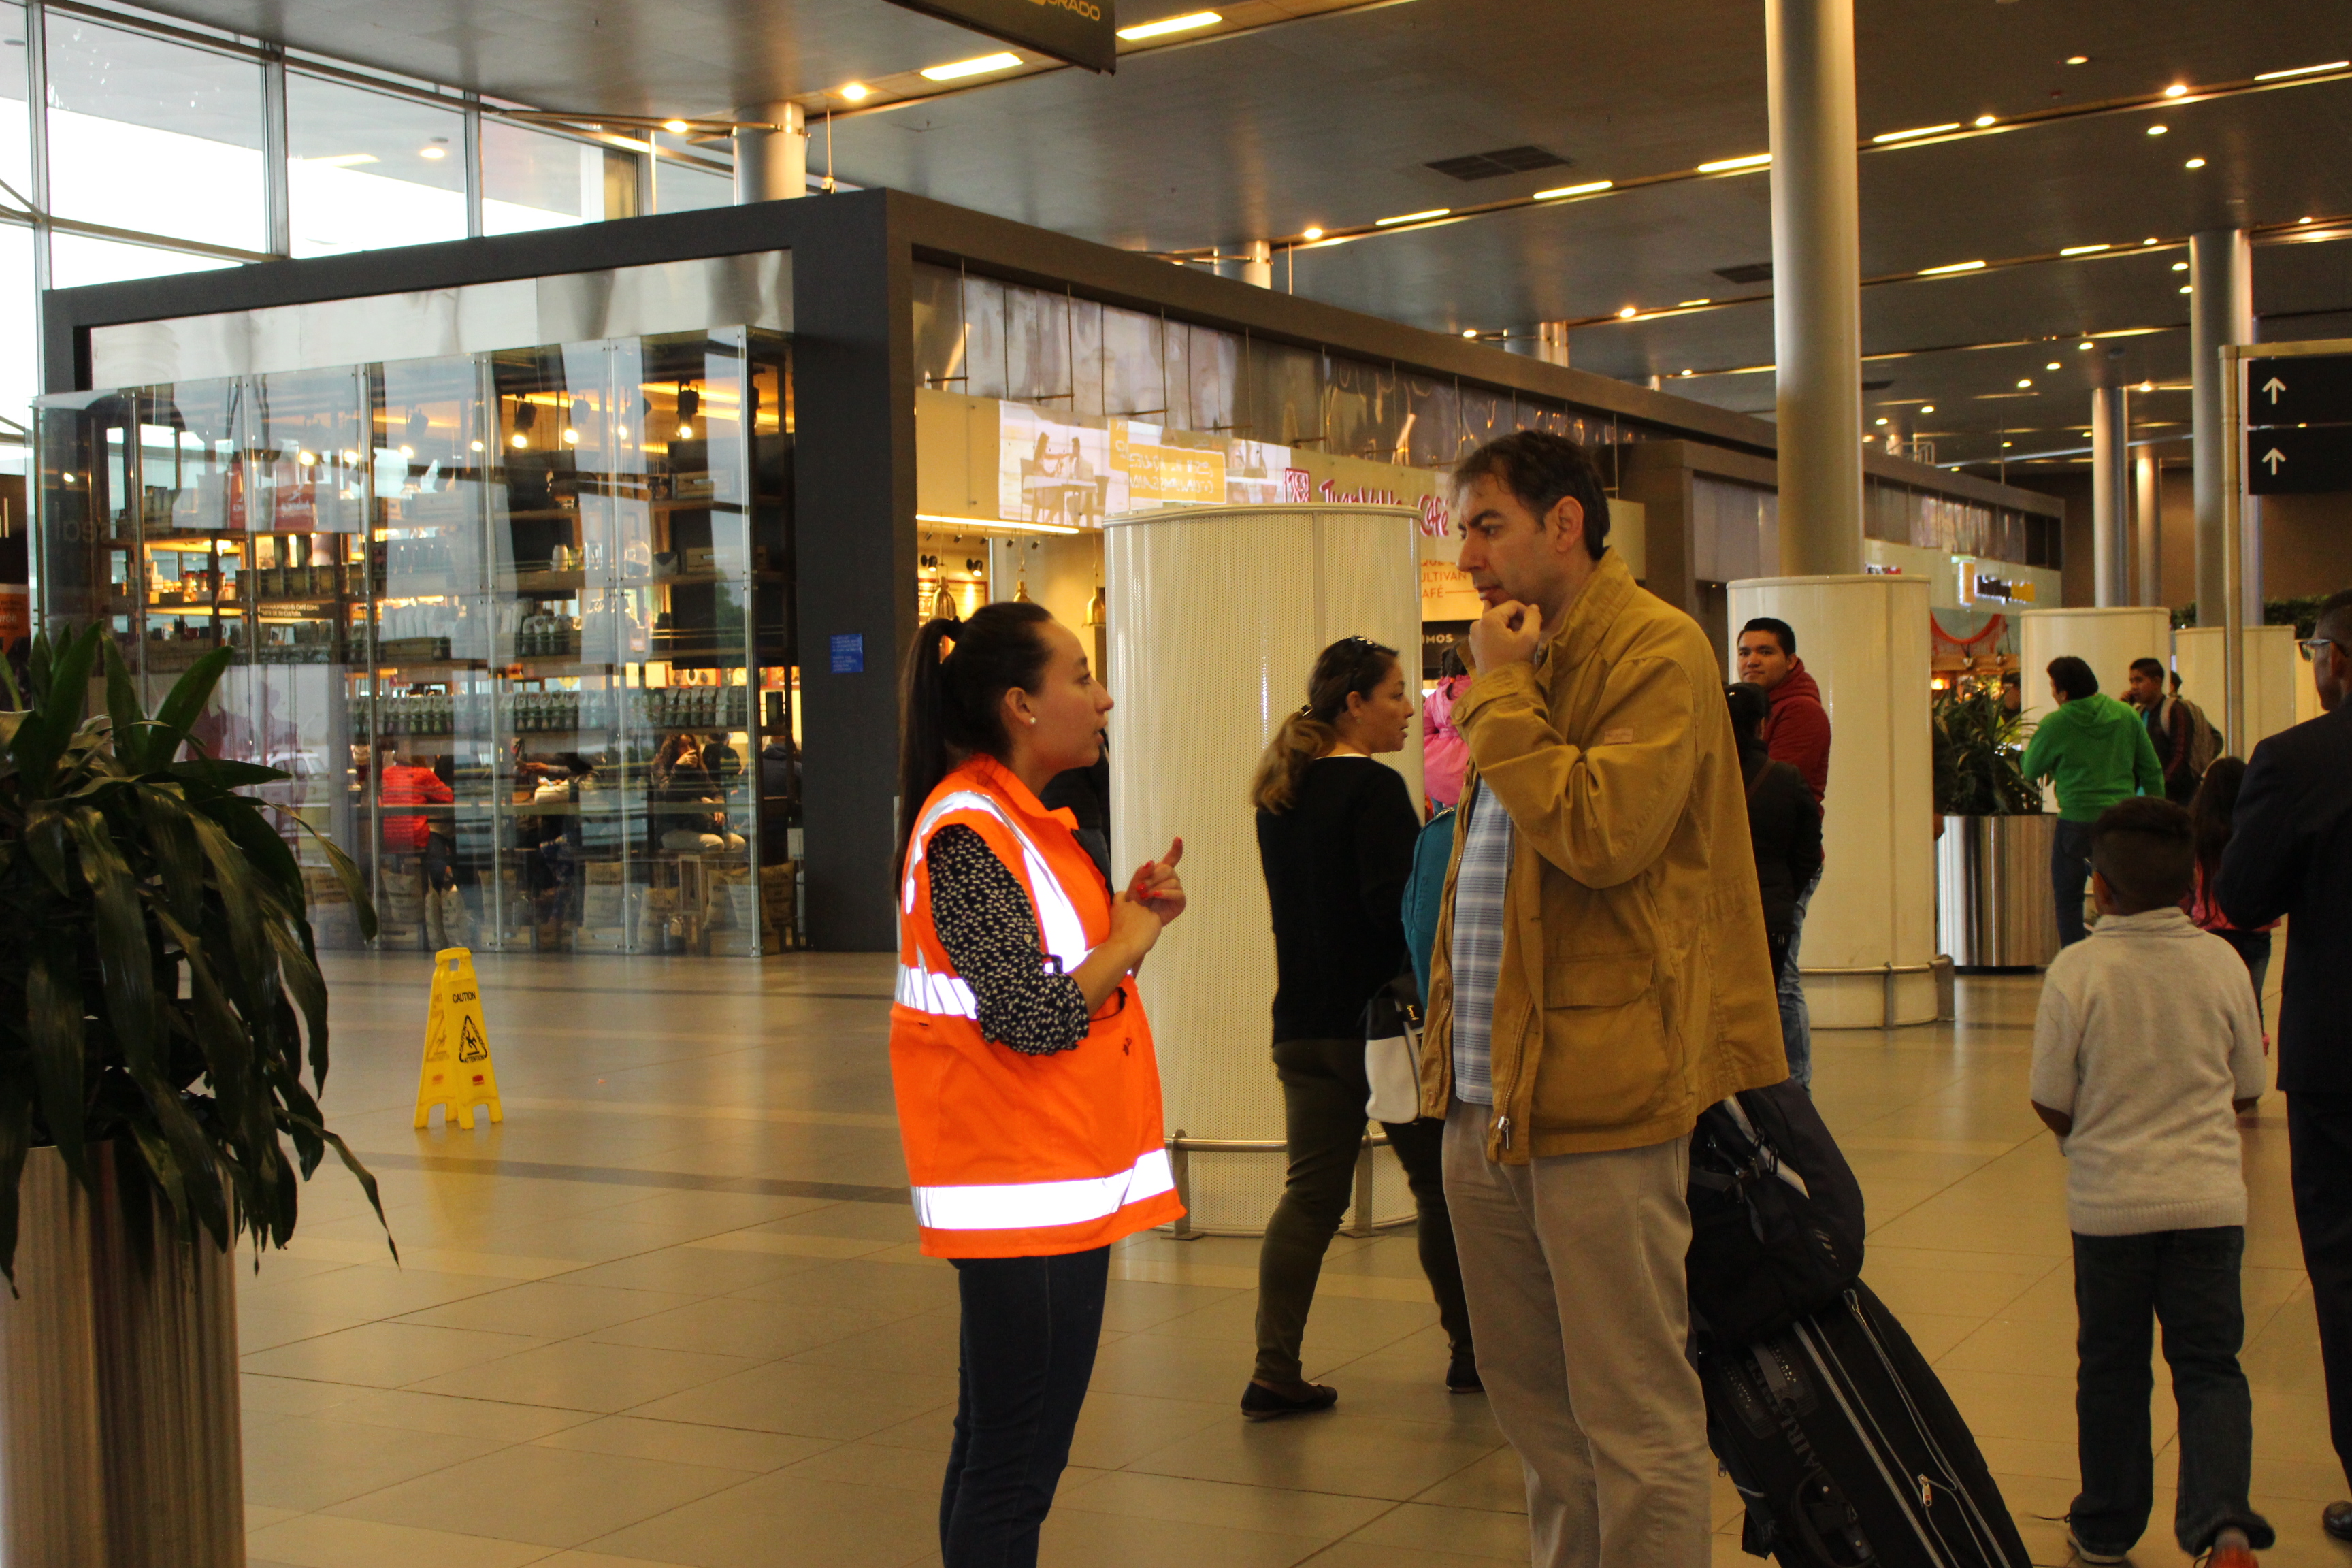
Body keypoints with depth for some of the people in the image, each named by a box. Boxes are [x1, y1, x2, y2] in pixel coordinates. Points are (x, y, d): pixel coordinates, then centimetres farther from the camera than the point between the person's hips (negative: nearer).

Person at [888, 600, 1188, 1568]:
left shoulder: (1022, 820, 14)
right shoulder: (968, 833, -17)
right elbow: (1034, 1016, -22)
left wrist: (1130, 912, 2)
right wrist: (1129, 939, -7)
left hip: (1063, 1178, 10)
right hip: (1017, 1190, -10)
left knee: (1012, 1449, 16)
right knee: (1013, 1460, -3)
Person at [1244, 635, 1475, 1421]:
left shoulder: (1279, 794, 12)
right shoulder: (1373, 789, -14)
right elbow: (1398, 907, -22)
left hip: (1303, 1023, 7)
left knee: (1312, 1193, 6)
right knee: (1443, 1185, 9)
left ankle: (1275, 1371, -1)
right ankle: (1473, 1351, 21)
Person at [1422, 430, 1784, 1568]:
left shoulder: (1657, 650, -9)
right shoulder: (1529, 661, 19)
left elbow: (1604, 834, -25)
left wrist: (1501, 696, -15)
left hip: (1597, 1090, -9)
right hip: (1486, 1095, 9)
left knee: (1633, 1419, -1)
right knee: (1530, 1397, 18)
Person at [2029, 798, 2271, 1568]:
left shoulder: (2077, 970, -12)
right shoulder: (2223, 963, -3)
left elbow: (2050, 1104, -8)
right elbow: (2246, 1091, 7)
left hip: (2109, 1202, -1)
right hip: (2209, 1199, 1)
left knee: (2111, 1367, 13)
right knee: (2209, 1365, 7)